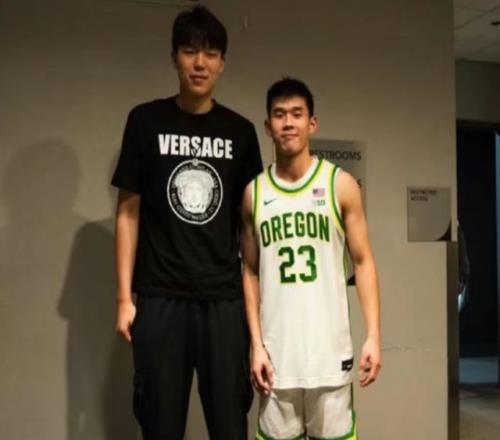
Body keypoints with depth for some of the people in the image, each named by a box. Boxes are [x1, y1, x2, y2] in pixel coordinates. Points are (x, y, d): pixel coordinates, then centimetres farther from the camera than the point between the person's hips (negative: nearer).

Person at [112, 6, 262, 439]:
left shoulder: (240, 131, 7)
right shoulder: (146, 121, 3)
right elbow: (128, 212, 3)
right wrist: (125, 296, -2)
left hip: (224, 297, 1)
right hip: (160, 297, -1)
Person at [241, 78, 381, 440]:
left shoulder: (341, 184, 0)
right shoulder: (254, 193, 5)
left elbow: (363, 261, 1)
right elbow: (251, 272, 8)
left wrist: (373, 335, -7)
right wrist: (256, 344, 1)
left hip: (329, 347, -1)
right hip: (277, 349, 2)